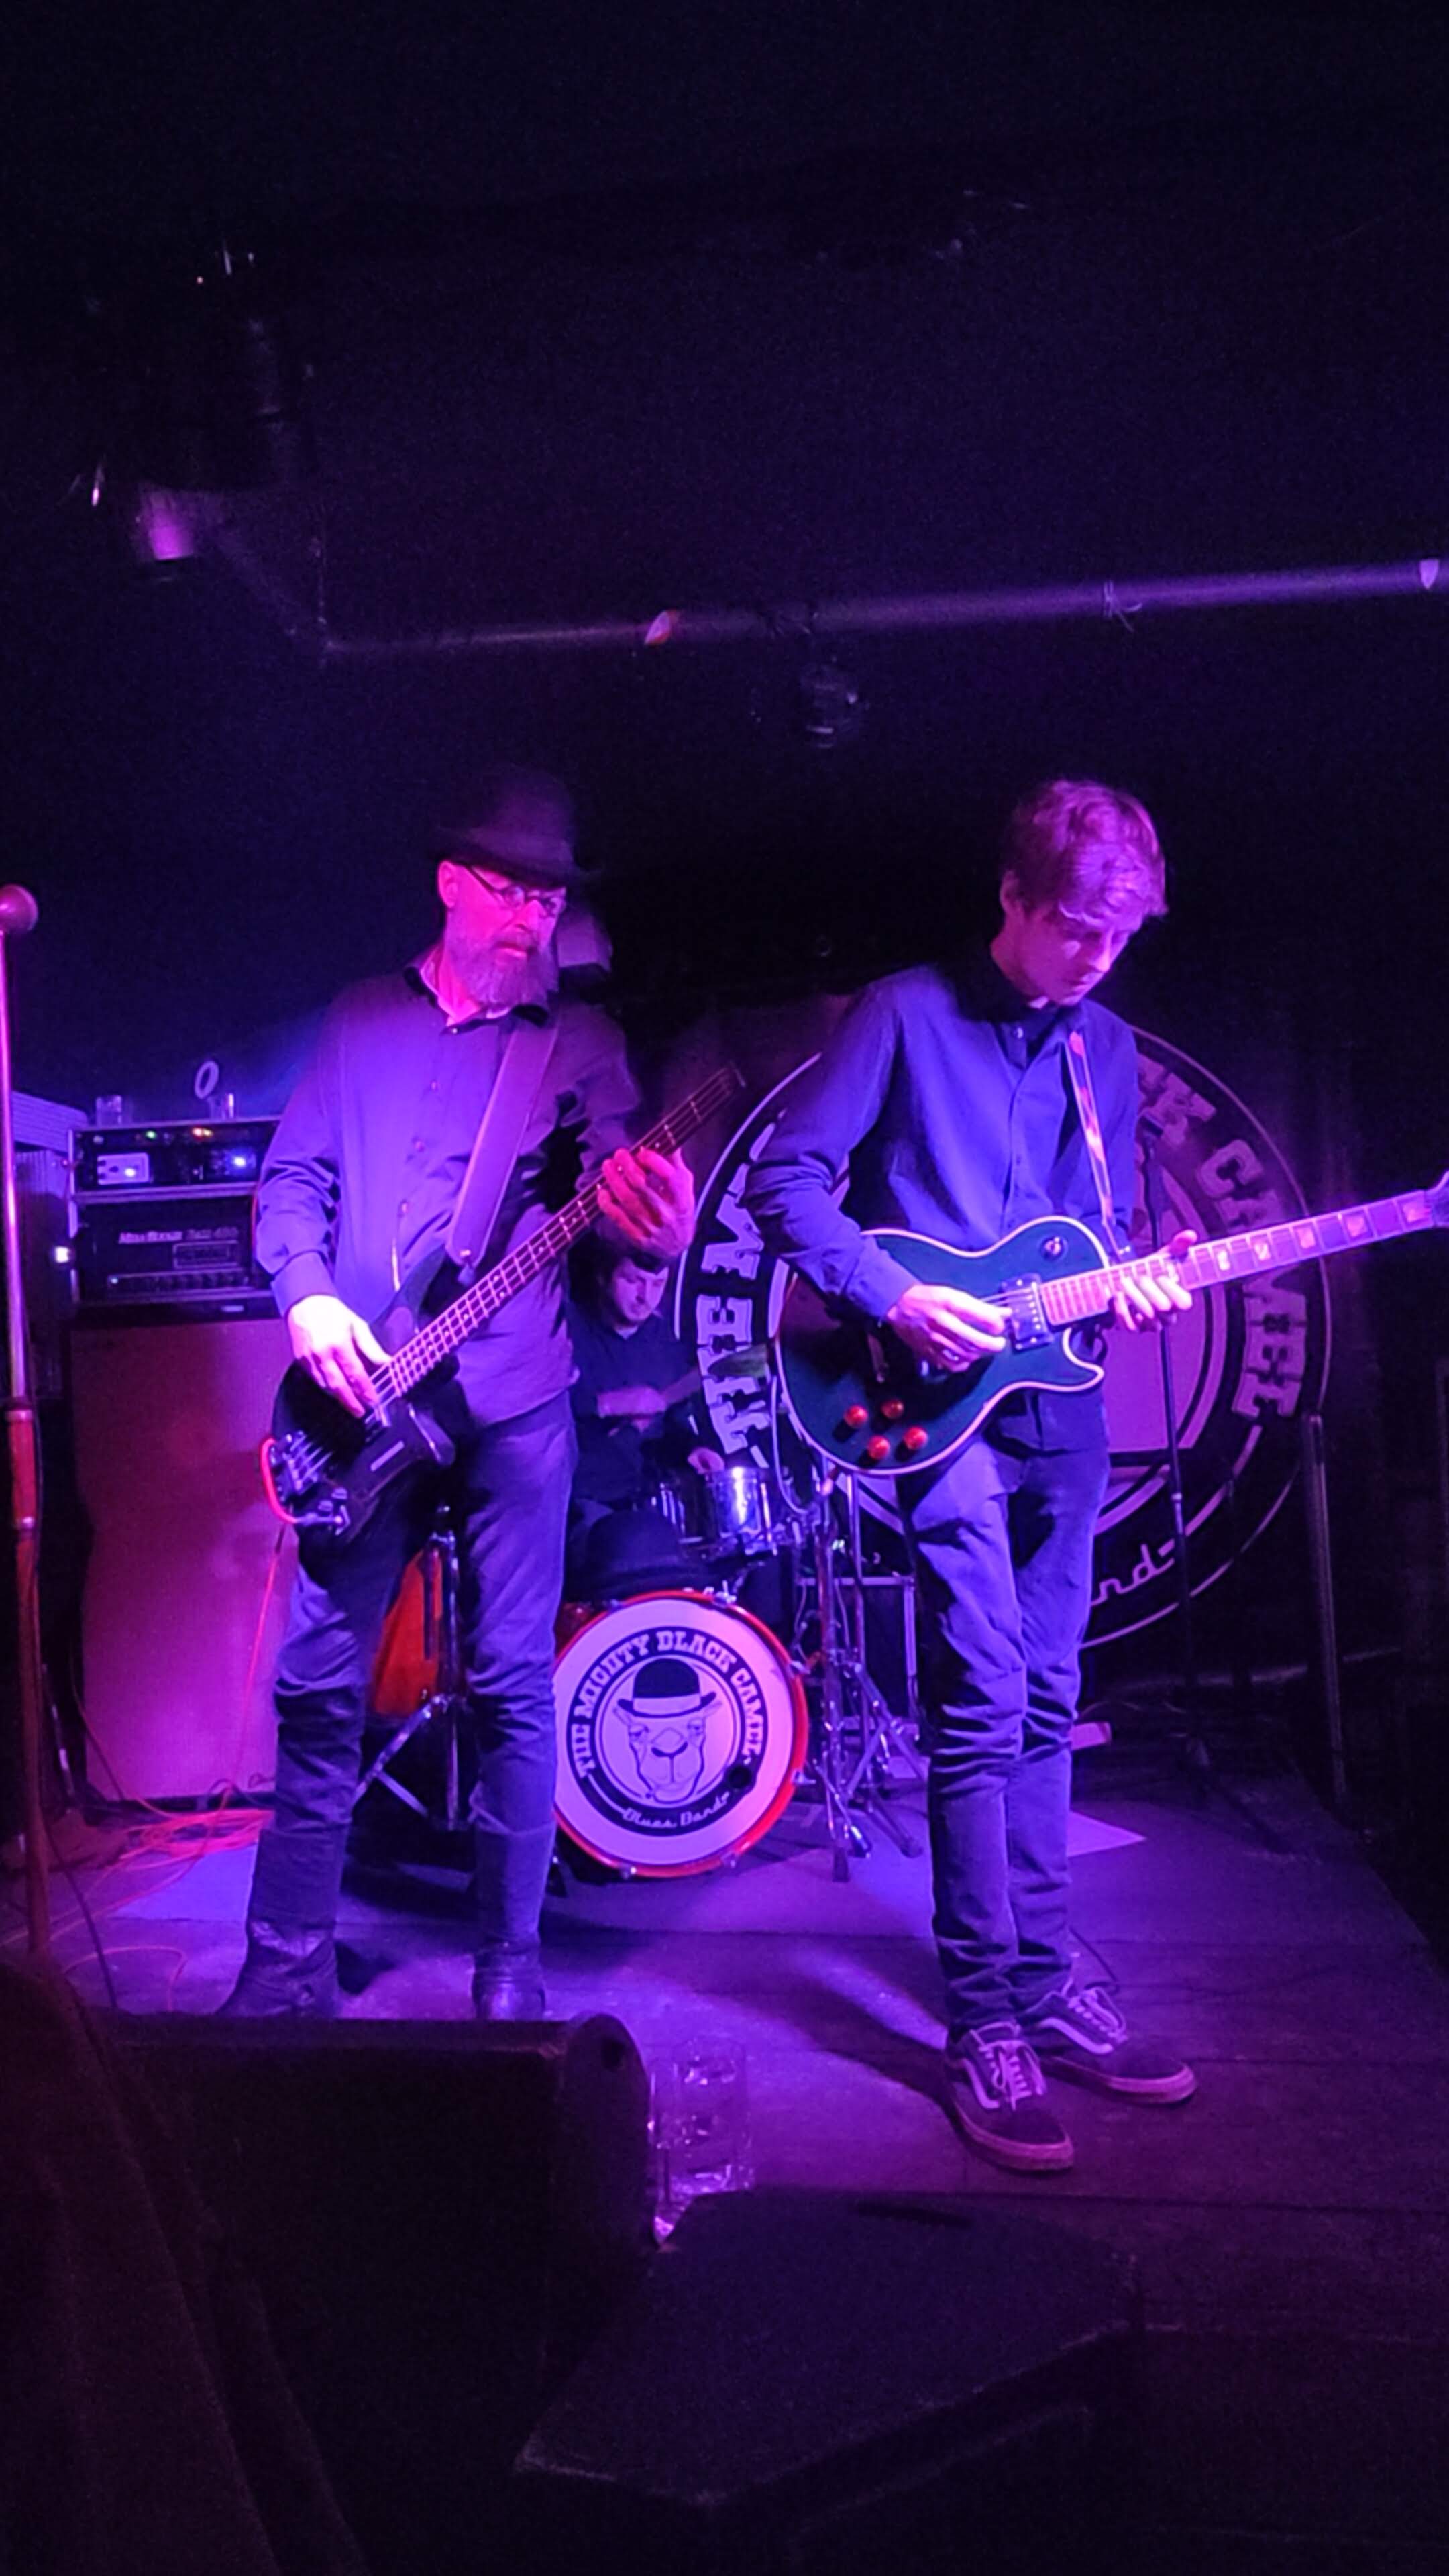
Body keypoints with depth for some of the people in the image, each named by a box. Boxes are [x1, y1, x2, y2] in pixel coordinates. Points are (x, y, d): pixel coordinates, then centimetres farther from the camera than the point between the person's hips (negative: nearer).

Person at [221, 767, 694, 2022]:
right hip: (364, 1398, 2)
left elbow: (618, 1185, -7)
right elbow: (293, 1179, 11)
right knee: (318, 1677, 5)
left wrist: (657, 1222, -31)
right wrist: (307, 1295, -8)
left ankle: (511, 1958, 17)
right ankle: (289, 1958, 20)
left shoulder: (580, 1040, 6)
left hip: (511, 1400, -2)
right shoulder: (362, 1020, 12)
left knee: (512, 1681, 2)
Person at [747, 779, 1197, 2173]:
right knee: (985, 1704, -9)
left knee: (1043, 1707, 12)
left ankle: (1043, 1982, 23)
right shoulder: (902, 1016, -4)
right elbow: (784, 1177, -8)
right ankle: (988, 2019, 3)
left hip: (1058, 1402, 6)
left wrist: (1130, 1289, -3)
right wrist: (895, 1298, -17)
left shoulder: (1106, 1047, 14)